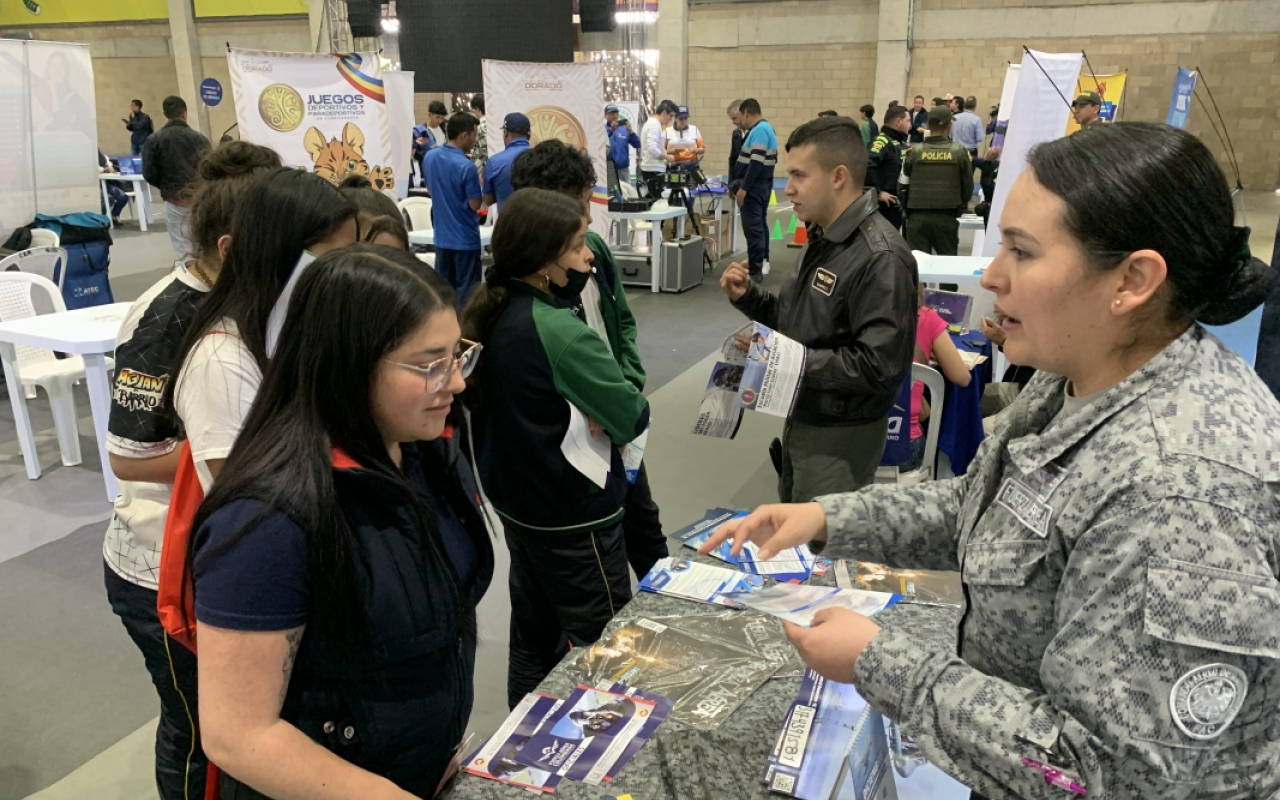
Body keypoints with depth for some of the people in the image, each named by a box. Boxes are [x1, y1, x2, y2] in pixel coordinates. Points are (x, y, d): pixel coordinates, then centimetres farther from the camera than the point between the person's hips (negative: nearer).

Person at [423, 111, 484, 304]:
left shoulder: (429, 157, 1)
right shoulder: (467, 167, -20)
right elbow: (475, 205, -15)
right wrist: (479, 182, 1)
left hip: (442, 236, 7)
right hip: (465, 237, -7)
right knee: (466, 290, 2)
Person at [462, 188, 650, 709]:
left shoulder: (489, 314, -1)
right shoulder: (557, 330, -27)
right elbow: (632, 417, -24)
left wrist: (584, 410, -4)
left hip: (514, 501, 9)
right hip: (573, 516, -9)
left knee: (534, 637, 23)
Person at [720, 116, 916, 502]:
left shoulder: (880, 257, -24)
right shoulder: (822, 239, 9)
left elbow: (879, 366, -29)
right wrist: (748, 297, 0)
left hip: (841, 435, -9)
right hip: (802, 419, 10)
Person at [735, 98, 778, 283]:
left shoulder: (759, 130, -17)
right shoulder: (767, 128, 15)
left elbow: (756, 162, -24)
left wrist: (743, 188, -24)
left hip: (754, 185, -11)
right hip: (763, 183, 11)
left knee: (752, 227, -10)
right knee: (760, 224, 15)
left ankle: (755, 270, -10)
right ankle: (762, 262, 23)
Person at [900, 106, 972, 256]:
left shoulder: (914, 151, -1)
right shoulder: (959, 151, -1)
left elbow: (902, 186, 4)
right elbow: (968, 186, 4)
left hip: (917, 217, 0)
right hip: (947, 218, 0)